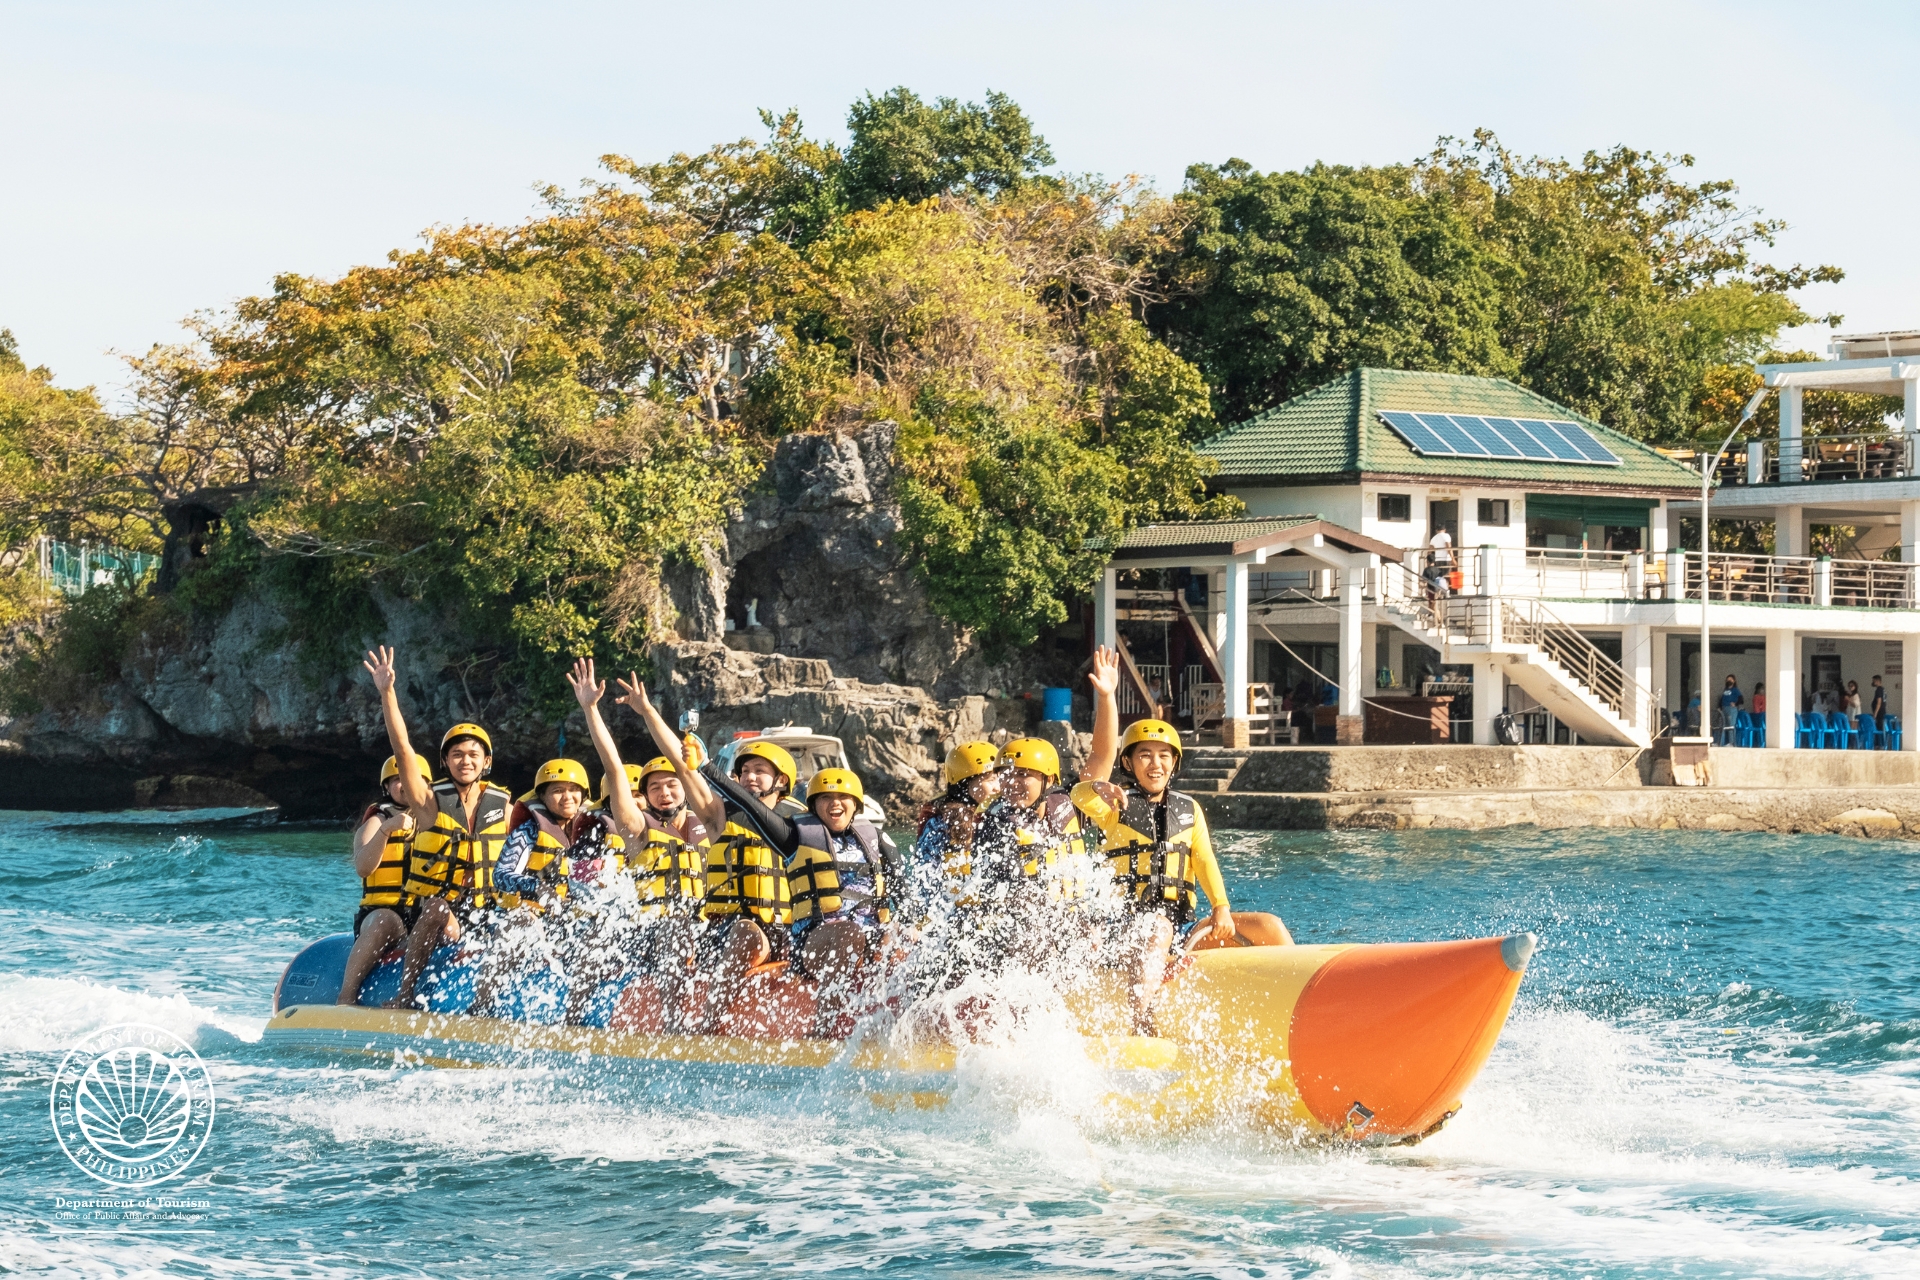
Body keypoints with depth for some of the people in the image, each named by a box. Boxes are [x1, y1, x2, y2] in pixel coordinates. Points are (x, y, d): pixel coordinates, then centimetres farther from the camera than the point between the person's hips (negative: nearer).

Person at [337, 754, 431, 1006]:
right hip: (383, 910, -2)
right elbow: (362, 868, -10)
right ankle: (345, 997, -40)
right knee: (384, 922, -38)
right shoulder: (376, 821, 9)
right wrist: (386, 829, -23)